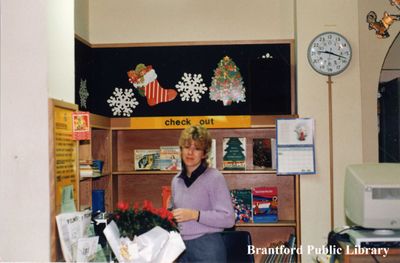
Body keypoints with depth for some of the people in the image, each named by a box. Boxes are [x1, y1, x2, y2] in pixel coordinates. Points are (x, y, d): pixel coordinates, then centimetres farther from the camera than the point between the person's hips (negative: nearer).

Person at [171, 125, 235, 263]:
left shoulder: (214, 177, -8)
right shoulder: (176, 180, 10)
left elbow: (228, 219, -14)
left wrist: (195, 215, -21)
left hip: (207, 247, -5)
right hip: (181, 247, 5)